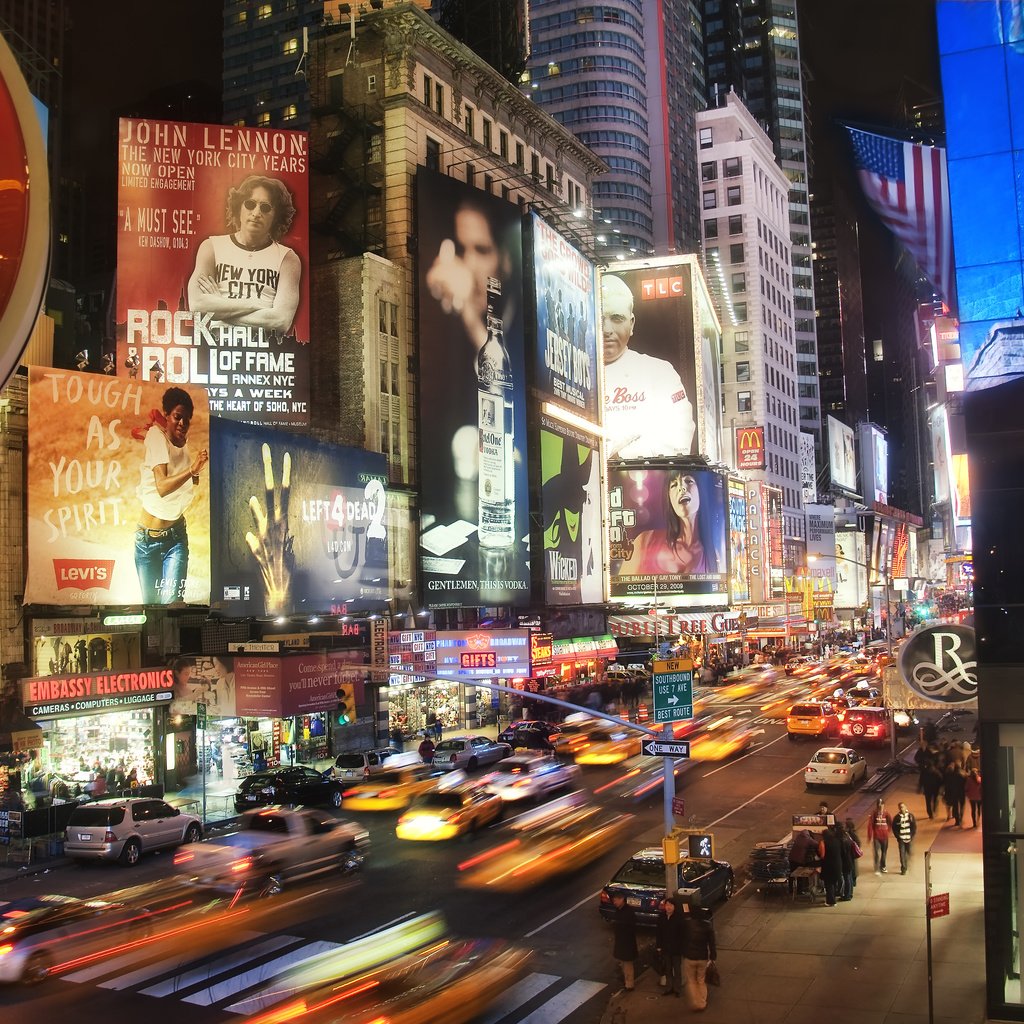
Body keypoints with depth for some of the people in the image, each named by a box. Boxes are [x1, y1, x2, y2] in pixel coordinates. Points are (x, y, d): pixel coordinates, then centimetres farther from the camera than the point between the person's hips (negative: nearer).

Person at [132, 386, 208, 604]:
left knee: (171, 600, -13)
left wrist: (198, 471, -14)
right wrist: (191, 469, -42)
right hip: (148, 539, -3)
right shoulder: (157, 436, -13)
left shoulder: (184, 443, 4)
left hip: (176, 536, 3)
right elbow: (162, 486, -29)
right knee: (150, 602, 6)